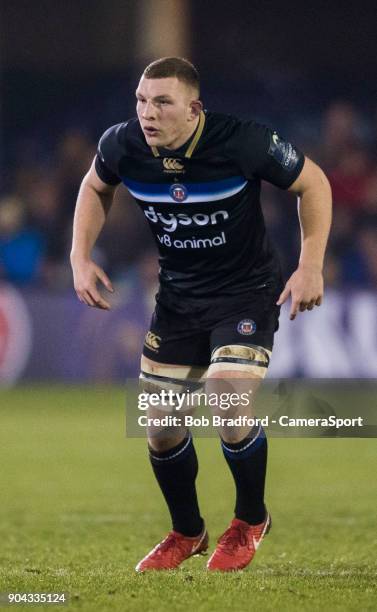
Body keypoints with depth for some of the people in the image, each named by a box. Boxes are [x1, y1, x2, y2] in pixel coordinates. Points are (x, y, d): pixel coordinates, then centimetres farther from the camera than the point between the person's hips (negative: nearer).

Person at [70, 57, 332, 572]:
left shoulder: (244, 143, -26)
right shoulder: (122, 146, -14)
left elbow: (313, 183, -10)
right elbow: (96, 188, 11)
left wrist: (311, 267, -15)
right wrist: (81, 258, 0)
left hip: (247, 293, -4)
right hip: (177, 295, 5)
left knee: (230, 412, -21)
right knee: (162, 427, 4)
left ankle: (251, 521, 8)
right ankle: (186, 533, 31)